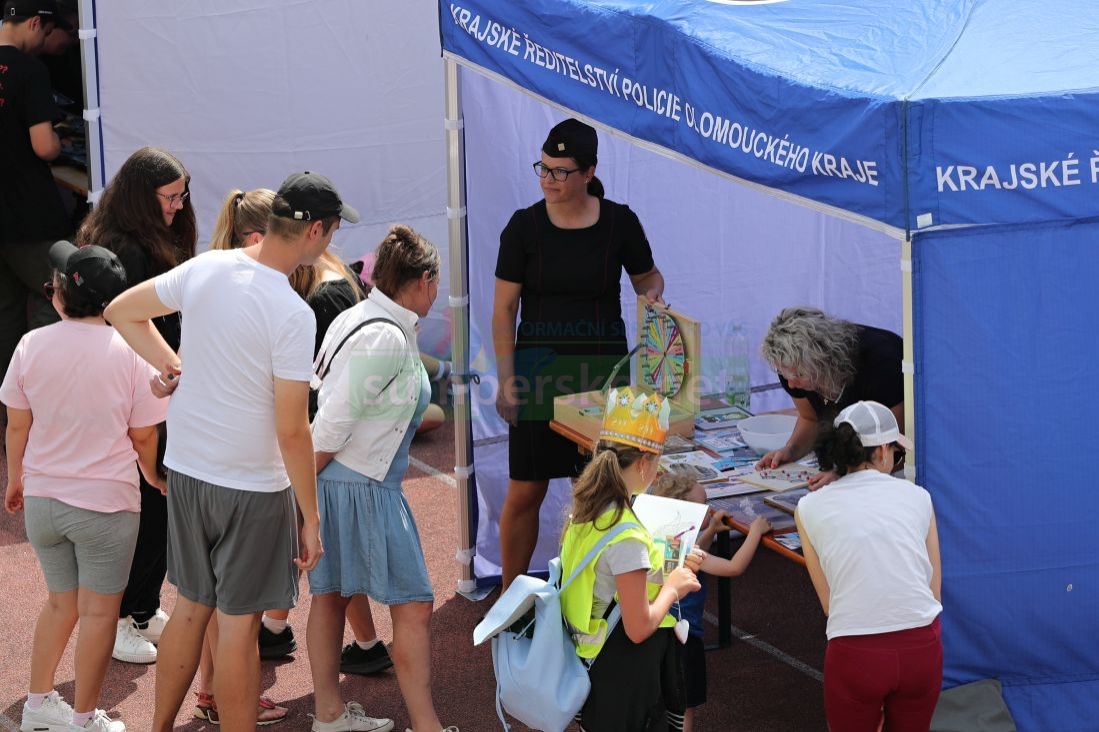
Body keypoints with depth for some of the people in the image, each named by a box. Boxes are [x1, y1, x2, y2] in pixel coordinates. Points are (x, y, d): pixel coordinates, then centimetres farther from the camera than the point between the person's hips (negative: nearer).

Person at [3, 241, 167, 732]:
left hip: (42, 499, 4)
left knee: (60, 602, 22)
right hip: (106, 504, -4)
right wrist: (155, 480, 12)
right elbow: (143, 438, -7)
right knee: (98, 610, 9)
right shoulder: (131, 352, -14)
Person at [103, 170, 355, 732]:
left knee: (191, 607, 19)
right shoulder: (293, 315, -22)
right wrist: (311, 517, -10)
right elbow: (292, 431, -19)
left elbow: (121, 312, 10)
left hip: (185, 470, 6)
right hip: (252, 487, -6)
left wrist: (171, 367, 8)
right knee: (239, 624, 4)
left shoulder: (205, 269, -4)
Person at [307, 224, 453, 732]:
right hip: (360, 485, -10)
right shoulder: (387, 339, -20)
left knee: (330, 594, 17)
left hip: (333, 481, 10)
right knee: (414, 606, -3)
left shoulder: (359, 318, 8)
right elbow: (334, 424, -20)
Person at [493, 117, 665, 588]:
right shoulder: (525, 225, -3)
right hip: (538, 371, 0)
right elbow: (504, 307, -1)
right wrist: (506, 377, -8)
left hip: (602, 372, 1)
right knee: (524, 493, 2)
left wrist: (652, 292, -9)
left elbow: (647, 275, 15)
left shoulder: (619, 222, -2)